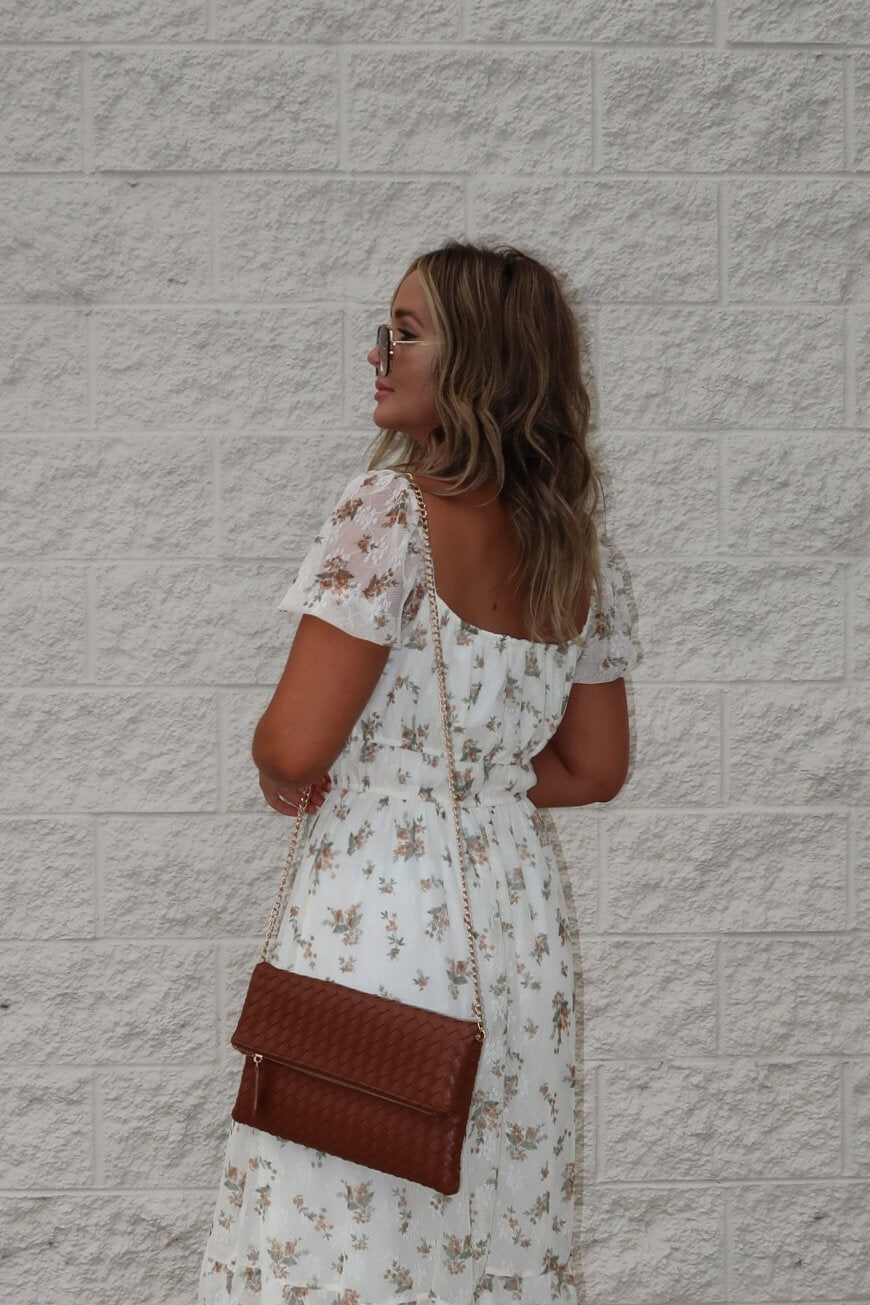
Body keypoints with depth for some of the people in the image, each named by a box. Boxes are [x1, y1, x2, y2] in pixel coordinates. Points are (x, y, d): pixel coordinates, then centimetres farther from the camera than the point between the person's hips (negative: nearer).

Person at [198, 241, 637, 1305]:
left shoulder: (394, 508, -13)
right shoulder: (579, 552, 8)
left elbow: (295, 746, -17)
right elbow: (593, 768, 14)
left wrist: (280, 772, 4)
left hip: (379, 908, -7)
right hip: (515, 921, 7)